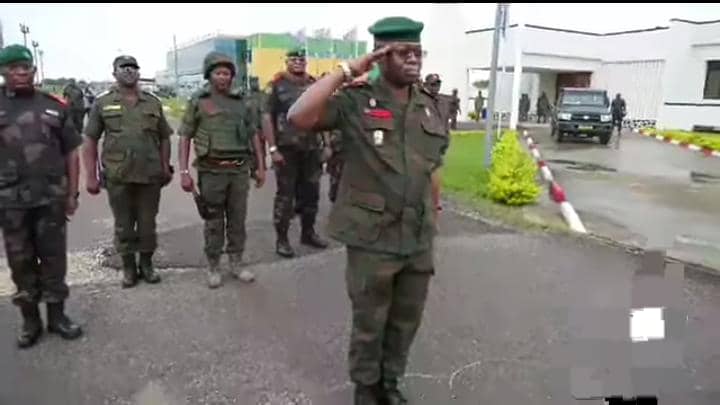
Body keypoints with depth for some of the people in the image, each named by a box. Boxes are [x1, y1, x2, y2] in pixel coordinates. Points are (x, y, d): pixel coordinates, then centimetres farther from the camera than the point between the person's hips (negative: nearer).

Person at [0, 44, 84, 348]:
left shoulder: (54, 106, 5)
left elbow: (71, 153, 7)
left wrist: (72, 193, 2)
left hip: (52, 197, 0)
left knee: (54, 258, 9)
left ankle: (57, 315, 23)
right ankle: (30, 320, 23)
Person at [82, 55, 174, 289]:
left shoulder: (153, 103, 7)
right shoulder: (102, 103, 2)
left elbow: (164, 138, 10)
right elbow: (90, 141, 1)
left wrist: (165, 167, 3)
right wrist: (91, 176, -4)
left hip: (150, 175, 1)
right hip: (117, 177, -1)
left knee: (148, 224, 10)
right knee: (123, 226, 9)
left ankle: (147, 265, 26)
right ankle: (128, 268, 24)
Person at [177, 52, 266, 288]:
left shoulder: (243, 101, 7)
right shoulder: (198, 101, -1)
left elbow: (253, 134, 14)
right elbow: (184, 137, 0)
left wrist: (260, 166, 10)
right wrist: (184, 171, -7)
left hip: (240, 169, 3)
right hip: (211, 171, -2)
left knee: (237, 220, 10)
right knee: (213, 222, 6)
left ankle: (236, 264, 23)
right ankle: (213, 268, 19)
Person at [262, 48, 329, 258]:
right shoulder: (278, 86, -3)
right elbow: (267, 117, -7)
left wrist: (327, 144, 8)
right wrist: (273, 148, -13)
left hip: (312, 149, 5)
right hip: (287, 150, -4)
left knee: (311, 193, 12)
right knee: (285, 195, 1)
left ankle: (308, 232, 26)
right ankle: (282, 239, 10)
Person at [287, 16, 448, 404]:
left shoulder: (430, 107, 5)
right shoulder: (355, 101, -10)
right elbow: (299, 117, -25)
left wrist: (435, 216, 16)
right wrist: (347, 70, -20)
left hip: (419, 240, 5)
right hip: (372, 239, -4)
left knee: (406, 321, 19)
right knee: (369, 322, 14)